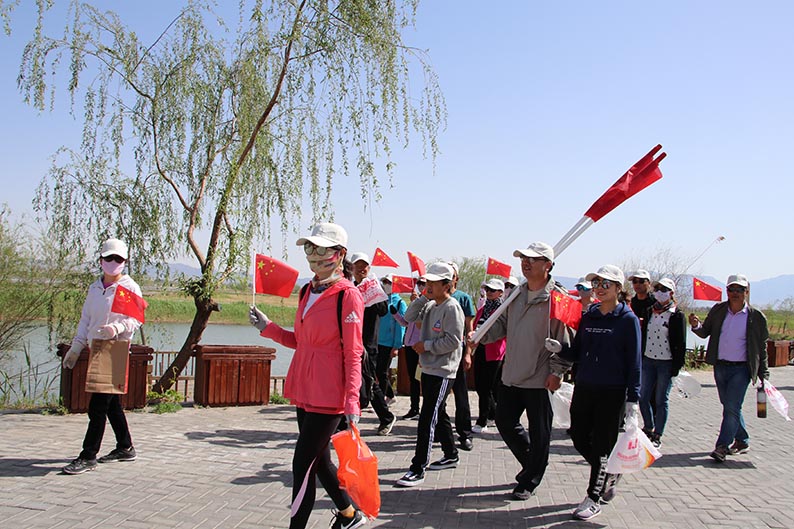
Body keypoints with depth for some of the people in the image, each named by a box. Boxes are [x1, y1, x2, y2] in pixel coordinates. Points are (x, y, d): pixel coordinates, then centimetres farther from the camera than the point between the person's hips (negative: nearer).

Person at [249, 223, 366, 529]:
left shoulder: (347, 295, -12)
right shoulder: (308, 291, 11)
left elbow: (353, 354, -14)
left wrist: (351, 400, -19)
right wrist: (268, 328, 6)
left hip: (328, 394, -9)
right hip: (305, 390, 9)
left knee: (303, 464, -4)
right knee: (318, 460, 19)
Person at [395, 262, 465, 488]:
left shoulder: (452, 308, -14)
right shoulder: (430, 306, 11)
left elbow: (453, 341, -19)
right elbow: (409, 317, 10)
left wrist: (426, 345, -13)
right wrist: (423, 297, 0)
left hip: (442, 372, -9)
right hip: (429, 369, 9)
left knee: (428, 420, -10)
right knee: (439, 415, 19)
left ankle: (418, 469, -8)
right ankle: (451, 456, 35)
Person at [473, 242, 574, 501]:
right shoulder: (517, 295, 10)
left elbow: (565, 339, -13)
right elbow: (503, 324, 14)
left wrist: (557, 372, -17)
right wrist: (481, 335, -4)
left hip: (541, 379, -7)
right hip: (512, 374, 7)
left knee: (538, 432, 5)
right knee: (505, 421, 15)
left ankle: (529, 482, 22)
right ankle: (531, 462, 37)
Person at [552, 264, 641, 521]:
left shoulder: (628, 319, -6)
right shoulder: (588, 316, 8)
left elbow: (634, 362, -7)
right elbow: (577, 353, 11)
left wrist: (633, 399, -10)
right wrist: (560, 348, -11)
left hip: (611, 393, -5)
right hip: (583, 388, 5)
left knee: (602, 444, 2)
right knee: (579, 438, 9)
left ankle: (593, 499, 15)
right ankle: (609, 475, 35)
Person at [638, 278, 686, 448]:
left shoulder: (677, 315, -5)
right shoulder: (649, 312, 9)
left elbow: (680, 343, -7)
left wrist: (677, 366, -11)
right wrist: (639, 359, 8)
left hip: (666, 362, -5)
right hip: (648, 360, 5)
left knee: (661, 400, 3)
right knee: (643, 397, 6)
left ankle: (657, 435, 13)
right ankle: (649, 428, 26)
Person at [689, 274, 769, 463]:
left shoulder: (756, 317, -5)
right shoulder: (718, 310, 2)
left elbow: (762, 347, 2)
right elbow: (705, 332, 7)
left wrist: (764, 374, 3)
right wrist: (696, 326, -16)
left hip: (741, 369, -4)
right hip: (720, 367, 4)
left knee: (732, 408, -11)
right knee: (729, 406, 15)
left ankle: (722, 447, -8)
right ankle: (742, 440, 33)